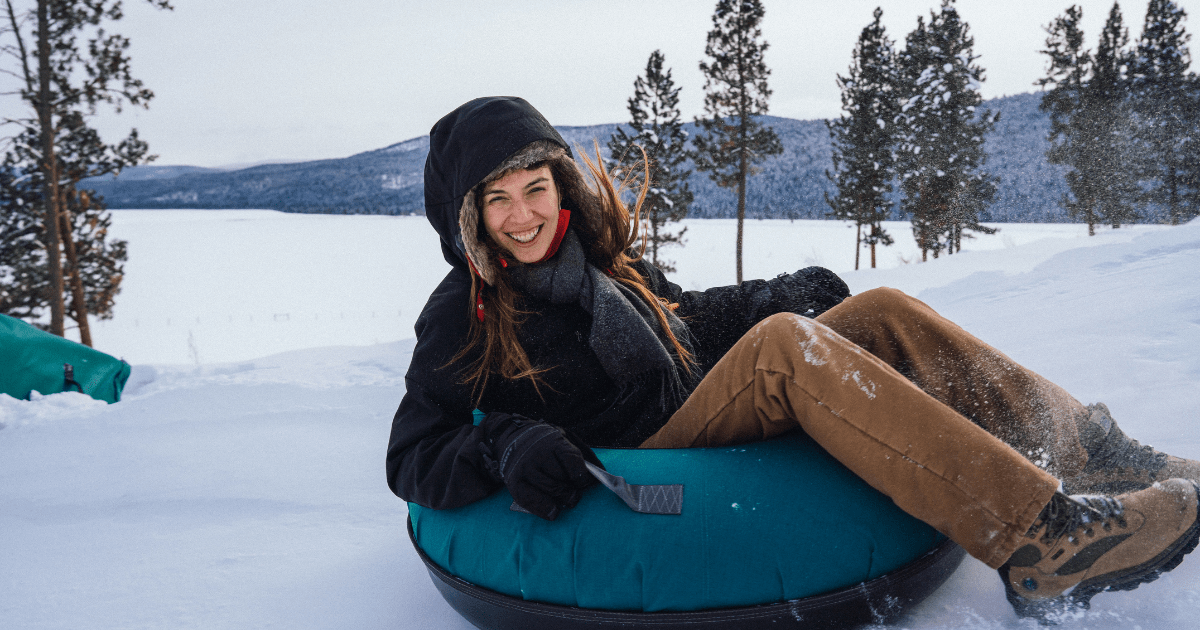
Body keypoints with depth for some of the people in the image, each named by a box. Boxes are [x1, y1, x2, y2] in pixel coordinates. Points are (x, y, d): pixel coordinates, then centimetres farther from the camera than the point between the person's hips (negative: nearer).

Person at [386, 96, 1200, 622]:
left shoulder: (599, 249, 13)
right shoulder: (464, 316, -3)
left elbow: (682, 316, 27)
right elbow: (411, 456, -8)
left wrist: (780, 295, 16)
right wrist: (504, 446, -27)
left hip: (706, 406, 7)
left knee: (881, 313, -8)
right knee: (782, 343, -32)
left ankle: (1088, 454, -12)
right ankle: (1039, 542, -38)